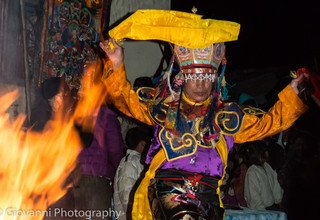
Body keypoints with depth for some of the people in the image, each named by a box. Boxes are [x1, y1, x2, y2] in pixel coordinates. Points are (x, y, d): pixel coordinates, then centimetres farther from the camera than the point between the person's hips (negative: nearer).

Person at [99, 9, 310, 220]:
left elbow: (268, 123, 20)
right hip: (166, 187, -2)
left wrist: (292, 92, 12)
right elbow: (126, 100, 16)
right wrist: (117, 66, 4)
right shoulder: (164, 108, 14)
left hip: (207, 193, 3)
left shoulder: (226, 116, 17)